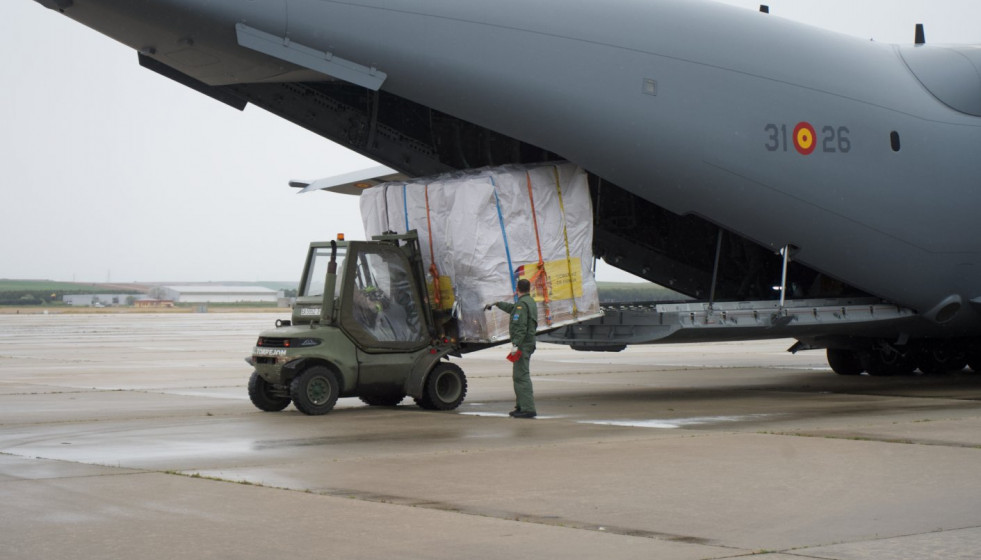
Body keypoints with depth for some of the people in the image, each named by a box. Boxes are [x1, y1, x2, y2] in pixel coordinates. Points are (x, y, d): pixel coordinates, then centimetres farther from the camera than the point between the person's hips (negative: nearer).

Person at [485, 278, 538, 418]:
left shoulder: (522, 304, -14)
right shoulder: (530, 301, 18)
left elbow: (520, 327, -24)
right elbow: (511, 308, 38)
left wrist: (515, 344, -28)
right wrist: (496, 304, 51)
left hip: (523, 344, -10)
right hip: (528, 344, 10)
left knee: (522, 375, -13)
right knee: (518, 376, 17)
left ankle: (528, 409, -18)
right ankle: (521, 406, 21)